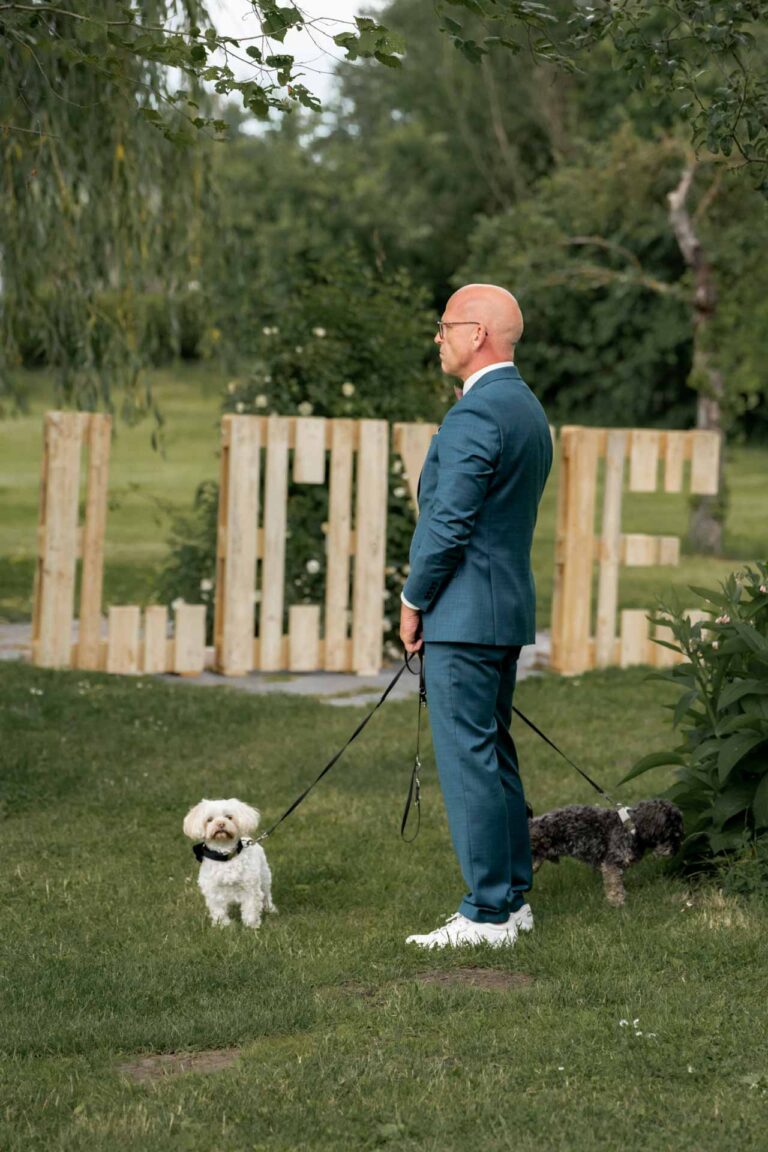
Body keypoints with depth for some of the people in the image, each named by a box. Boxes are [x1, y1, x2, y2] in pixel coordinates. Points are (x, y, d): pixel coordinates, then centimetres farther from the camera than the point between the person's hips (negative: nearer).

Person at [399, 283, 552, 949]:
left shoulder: (476, 414, -17)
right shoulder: (529, 409, 15)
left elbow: (448, 523, -20)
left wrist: (413, 601, -8)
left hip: (464, 613, -10)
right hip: (510, 608, 10)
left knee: (468, 757, -7)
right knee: (494, 753, 15)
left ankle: (487, 915, -4)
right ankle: (513, 899, 20)